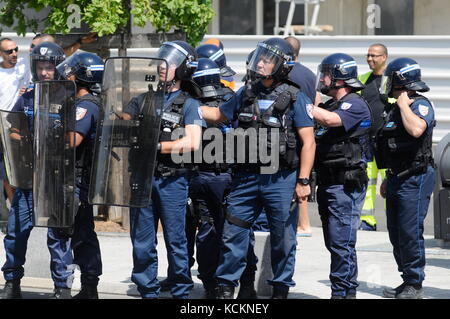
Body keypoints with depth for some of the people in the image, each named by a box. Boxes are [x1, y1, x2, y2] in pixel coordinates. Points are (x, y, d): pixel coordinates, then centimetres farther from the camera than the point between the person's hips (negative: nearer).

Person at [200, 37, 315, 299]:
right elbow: (219, 115, 25)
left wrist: (303, 181, -14)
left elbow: (308, 142, -8)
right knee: (233, 233, 4)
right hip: (246, 177, 5)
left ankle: (281, 289, 15)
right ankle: (226, 286, 13)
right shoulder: (247, 94, 10)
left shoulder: (295, 98, -5)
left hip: (281, 179, -4)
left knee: (283, 238, 4)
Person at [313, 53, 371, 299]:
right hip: (327, 184, 9)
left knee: (341, 242, -10)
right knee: (334, 242, 11)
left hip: (346, 184, -9)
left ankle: (343, 292, -9)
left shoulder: (355, 105, -8)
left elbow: (330, 120, -26)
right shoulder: (329, 105, 20)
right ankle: (347, 290, 17)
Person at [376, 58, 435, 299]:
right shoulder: (395, 109, 16)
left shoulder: (421, 105, -12)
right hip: (397, 178, 10)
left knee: (410, 232, -9)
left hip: (415, 179, -10)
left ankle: (415, 285, -3)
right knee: (396, 233, 11)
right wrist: (388, 179, 24)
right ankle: (408, 281, 18)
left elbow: (416, 129, -34)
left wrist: (404, 104, -20)